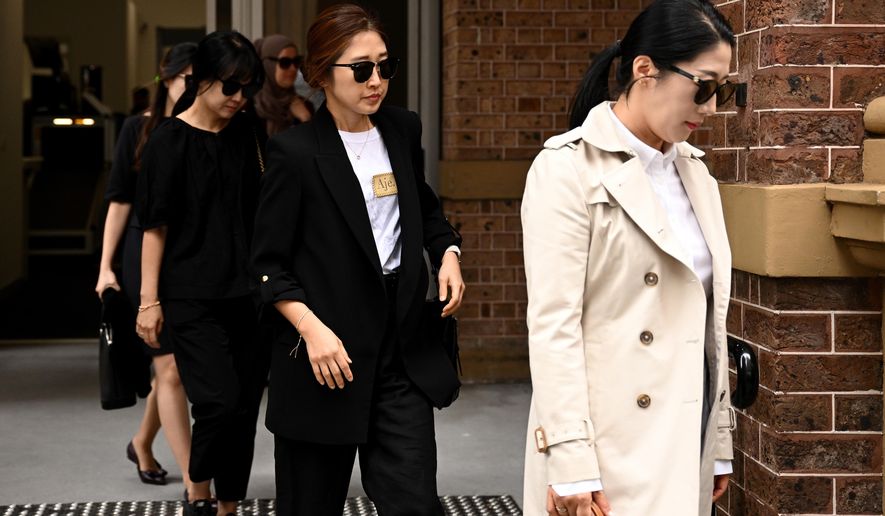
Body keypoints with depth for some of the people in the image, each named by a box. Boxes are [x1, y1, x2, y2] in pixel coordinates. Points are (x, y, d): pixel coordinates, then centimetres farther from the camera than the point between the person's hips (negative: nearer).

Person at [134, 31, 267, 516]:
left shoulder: (244, 134, 9)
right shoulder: (169, 140, -6)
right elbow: (155, 225, -6)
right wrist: (149, 301, -8)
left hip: (245, 292, 5)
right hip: (192, 296, -5)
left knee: (245, 405, 4)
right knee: (220, 401, -14)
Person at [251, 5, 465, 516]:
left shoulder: (402, 130, 7)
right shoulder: (297, 152, -10)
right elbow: (269, 264, -7)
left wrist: (448, 253, 5)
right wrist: (311, 329, -20)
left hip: (402, 350, 4)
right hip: (328, 357, -4)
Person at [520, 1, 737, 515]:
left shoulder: (695, 171, 13)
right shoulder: (569, 168, -8)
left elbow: (707, 316, 15)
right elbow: (552, 322, -14)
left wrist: (719, 442, 15)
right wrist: (570, 462, -19)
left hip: (687, 440, 6)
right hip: (612, 445, -6)